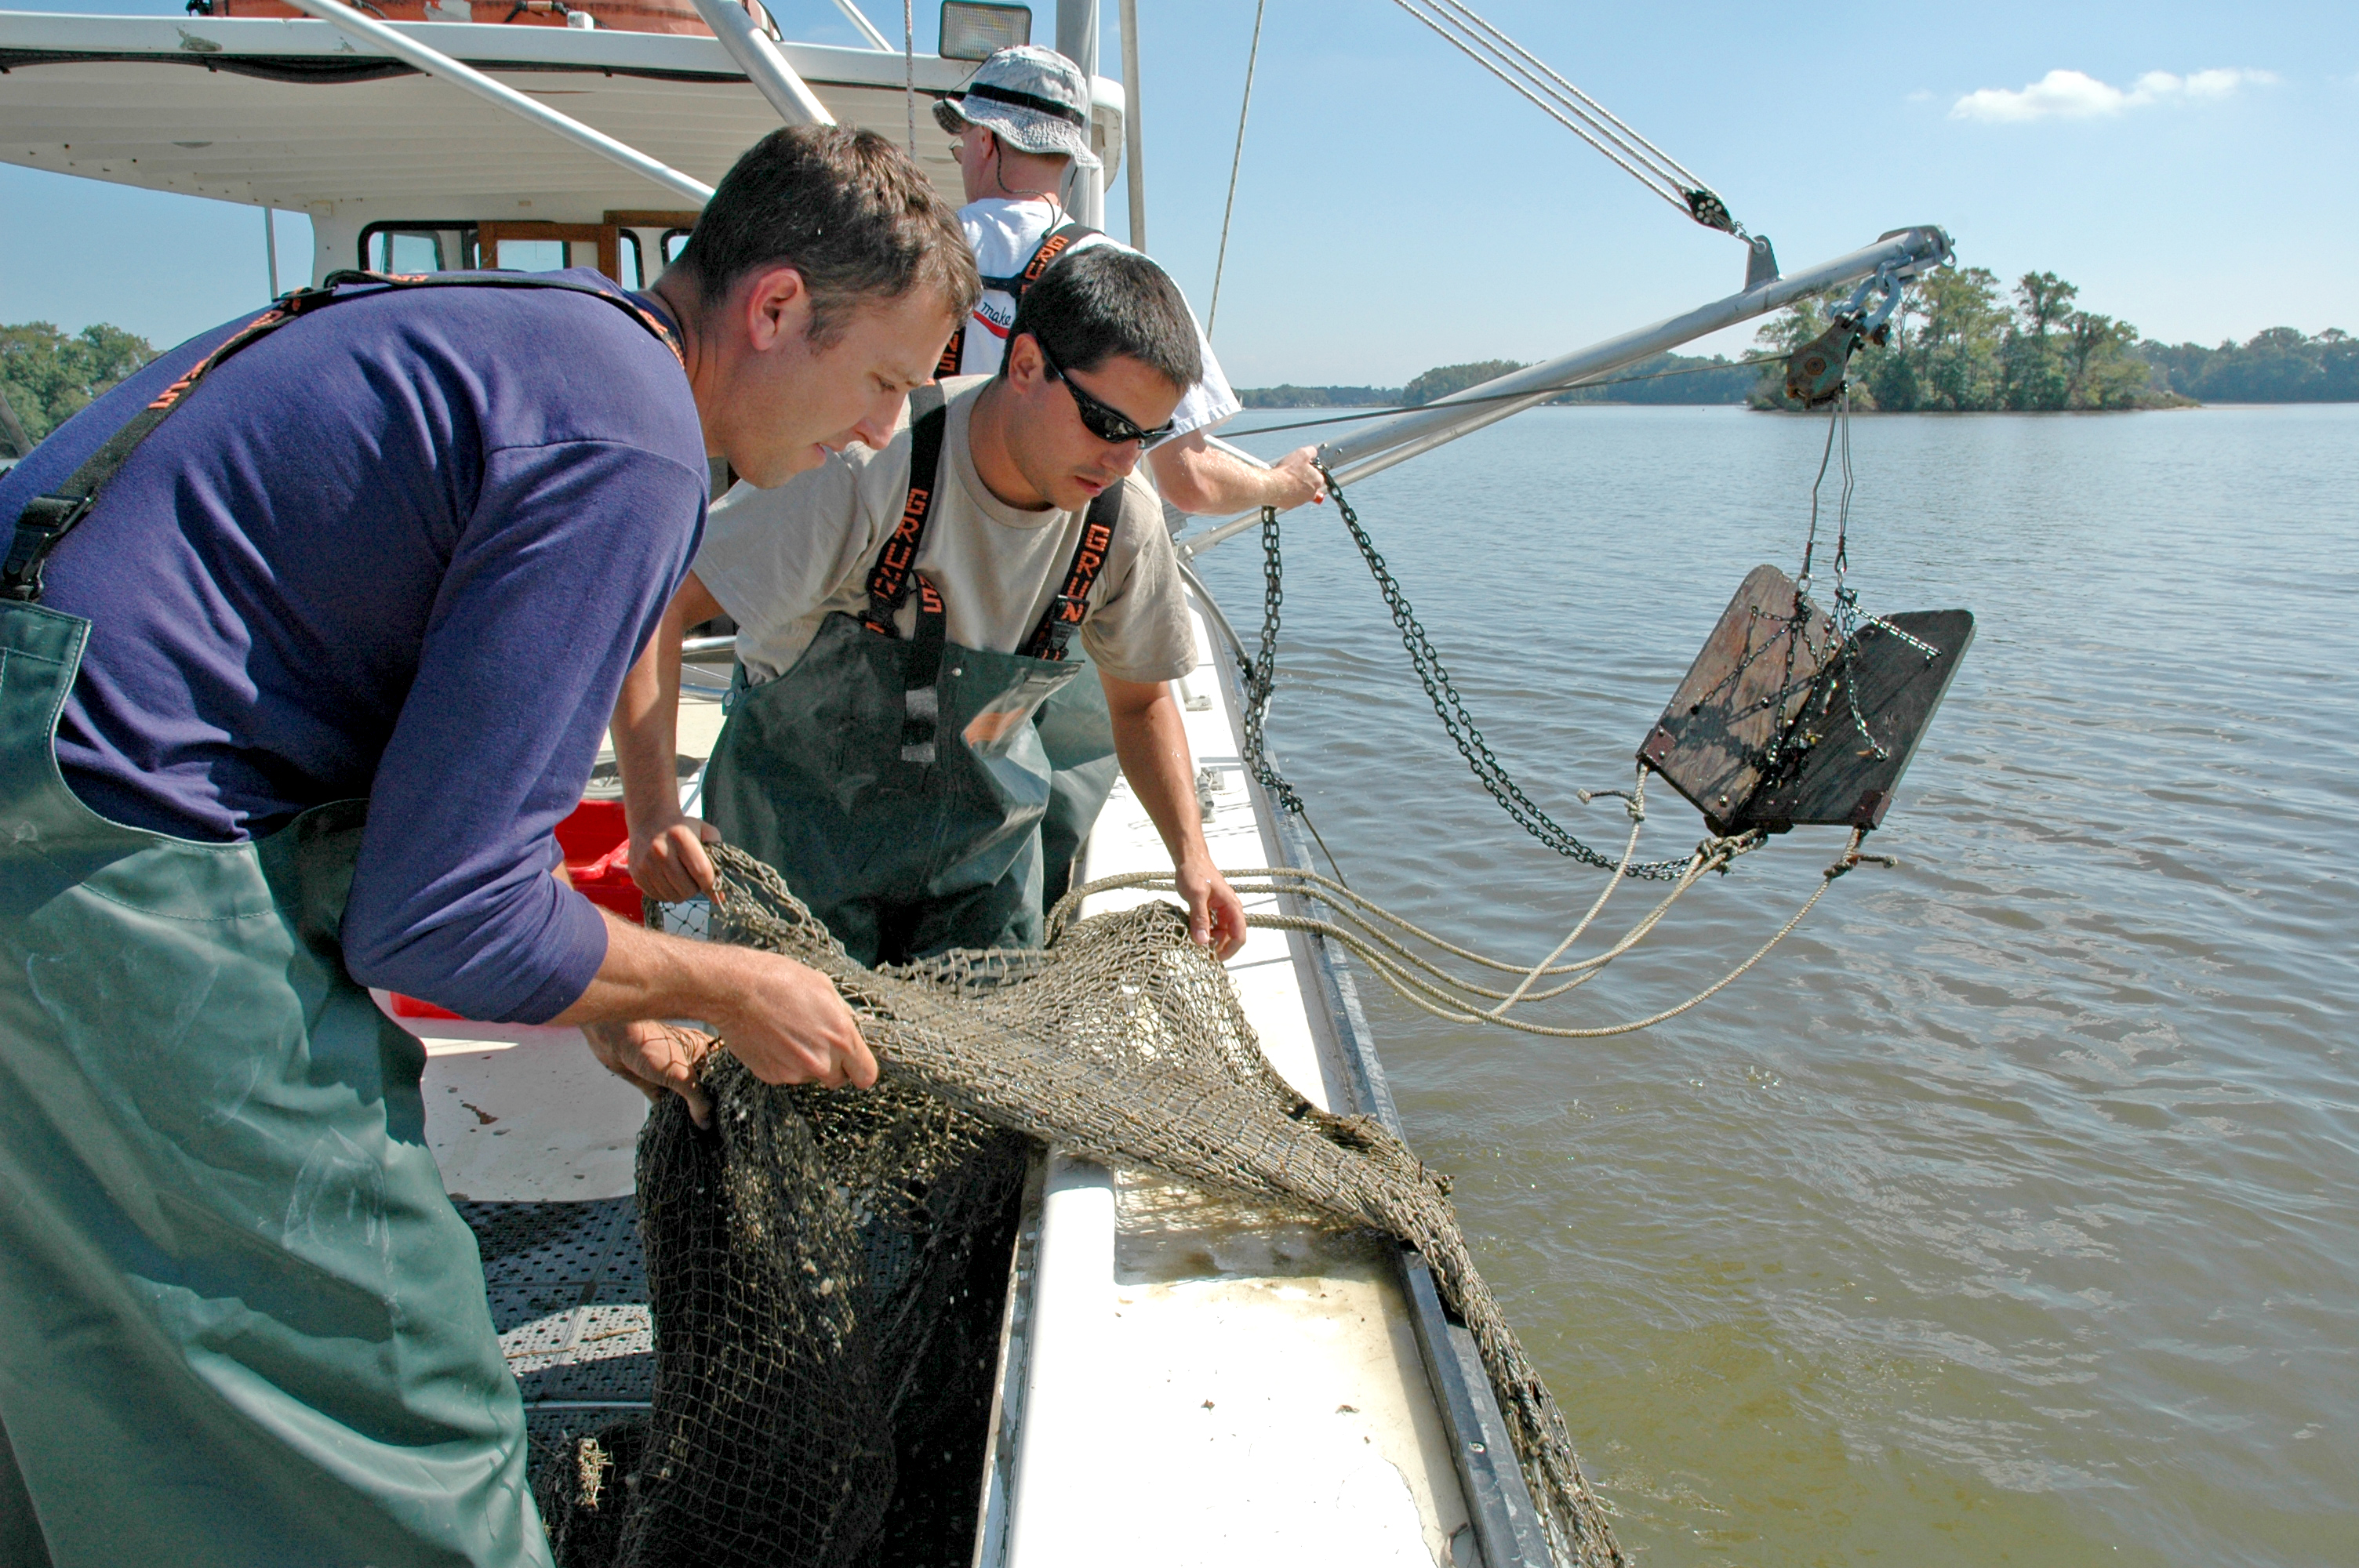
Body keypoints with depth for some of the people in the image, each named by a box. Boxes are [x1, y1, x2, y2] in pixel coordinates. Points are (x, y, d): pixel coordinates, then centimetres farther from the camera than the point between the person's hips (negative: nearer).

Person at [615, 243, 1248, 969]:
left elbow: (1141, 700, 2)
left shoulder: (1126, 523, -14)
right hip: (802, 822, -3)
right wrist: (654, 810, -38)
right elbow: (657, 606, -27)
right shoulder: (868, 463, -30)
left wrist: (1192, 854, -10)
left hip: (983, 832, 4)